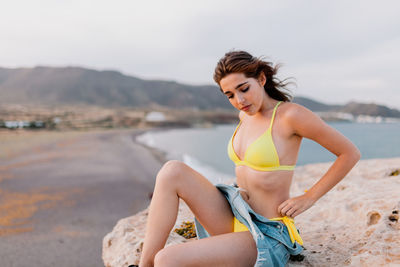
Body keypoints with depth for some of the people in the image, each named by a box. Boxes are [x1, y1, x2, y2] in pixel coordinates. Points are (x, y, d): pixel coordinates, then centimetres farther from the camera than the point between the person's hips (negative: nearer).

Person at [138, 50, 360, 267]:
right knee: (172, 171, -15)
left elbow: (351, 153, -9)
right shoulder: (246, 115, 8)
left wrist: (309, 198, -9)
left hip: (265, 236, -8)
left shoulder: (291, 114, -15)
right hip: (234, 220, 8)